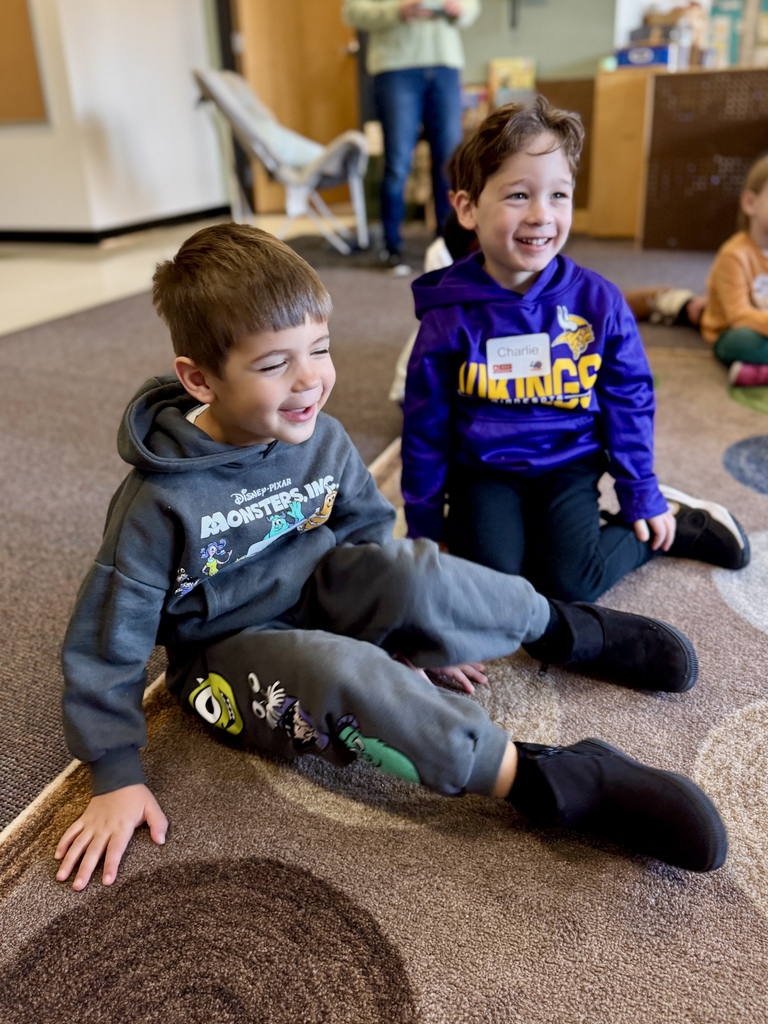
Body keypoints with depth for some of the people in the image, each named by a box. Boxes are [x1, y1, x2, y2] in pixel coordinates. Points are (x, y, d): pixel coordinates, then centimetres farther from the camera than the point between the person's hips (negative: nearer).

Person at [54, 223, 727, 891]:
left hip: (319, 603, 4)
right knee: (341, 673, -37)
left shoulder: (322, 441, -8)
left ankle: (562, 630, -5)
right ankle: (541, 781, -29)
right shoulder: (160, 502, -22)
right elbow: (106, 643, -14)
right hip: (229, 656, -3)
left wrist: (420, 627, 8)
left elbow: (368, 532, 8)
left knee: (410, 571, -28)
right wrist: (117, 778, -13)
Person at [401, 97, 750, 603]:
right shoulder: (449, 314, -13)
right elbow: (426, 429, -4)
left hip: (567, 465, 0)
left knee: (570, 582, -16)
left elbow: (629, 403, 3)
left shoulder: (598, 301, -10)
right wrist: (424, 525, 1)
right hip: (483, 471, 0)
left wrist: (642, 496, 7)